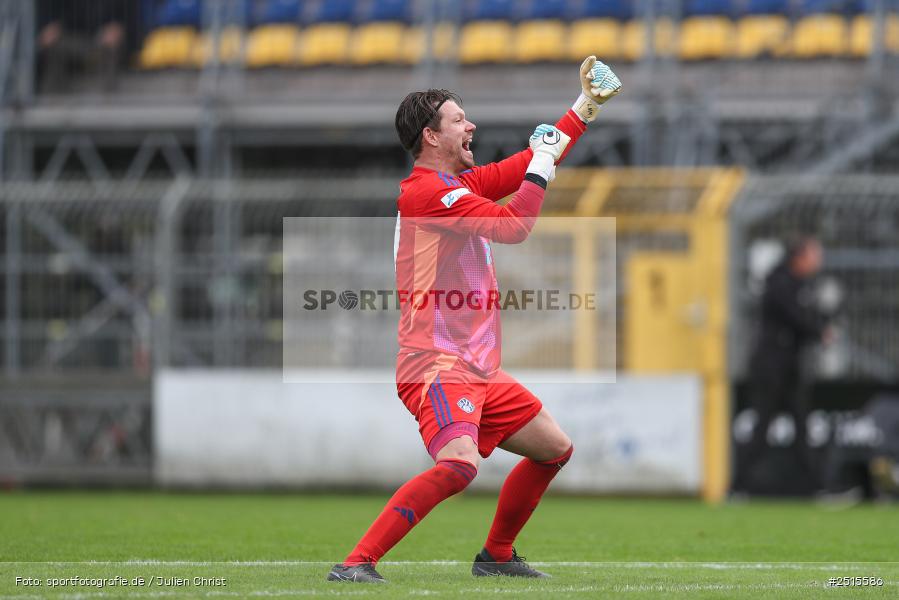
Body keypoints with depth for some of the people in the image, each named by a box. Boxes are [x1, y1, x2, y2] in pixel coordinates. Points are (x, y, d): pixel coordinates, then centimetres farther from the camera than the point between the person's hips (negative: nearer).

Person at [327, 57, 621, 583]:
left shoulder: (461, 184, 16)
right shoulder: (425, 190, -13)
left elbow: (524, 169, 31)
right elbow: (514, 226, -19)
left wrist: (586, 106, 33)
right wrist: (541, 167, -5)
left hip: (480, 369, 10)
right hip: (437, 366, -10)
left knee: (555, 448, 18)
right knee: (458, 464, -31)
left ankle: (496, 555, 29)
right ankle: (356, 564, -29)